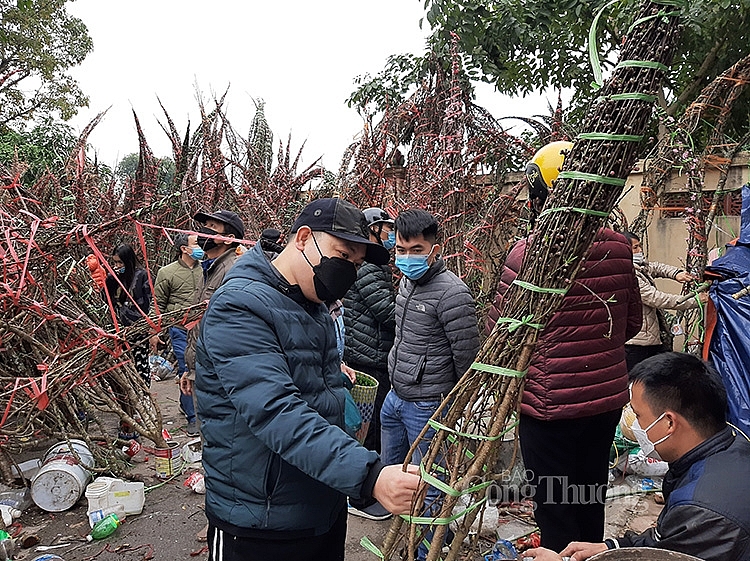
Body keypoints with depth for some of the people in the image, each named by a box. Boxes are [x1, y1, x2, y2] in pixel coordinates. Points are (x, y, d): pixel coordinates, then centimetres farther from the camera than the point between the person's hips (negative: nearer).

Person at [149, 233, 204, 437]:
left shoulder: (204, 269, 6)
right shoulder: (167, 273, -2)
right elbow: (158, 304, 3)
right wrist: (154, 332, 0)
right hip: (180, 329, -4)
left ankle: (186, 404, 34)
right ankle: (193, 417, 9)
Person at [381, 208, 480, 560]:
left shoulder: (451, 294, -23)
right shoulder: (407, 281, 5)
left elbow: (468, 357, -18)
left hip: (426, 406, -9)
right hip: (395, 398, 9)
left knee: (428, 485, 5)